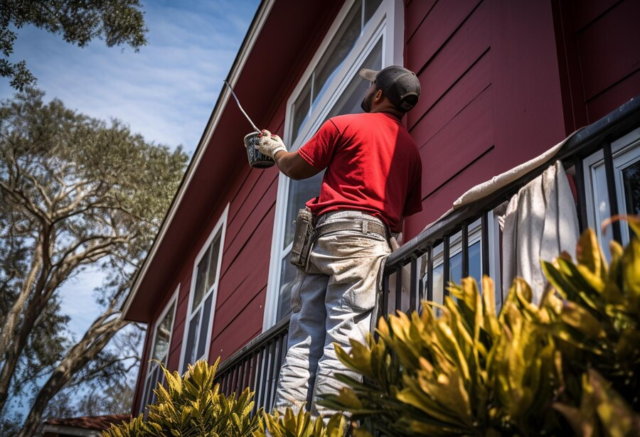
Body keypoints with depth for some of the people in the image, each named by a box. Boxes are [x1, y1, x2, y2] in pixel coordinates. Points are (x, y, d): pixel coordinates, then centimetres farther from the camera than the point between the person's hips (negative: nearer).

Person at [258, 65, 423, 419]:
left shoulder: (343, 125, 9)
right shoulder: (410, 149, 20)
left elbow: (295, 168, 15)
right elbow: (405, 213, 19)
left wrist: (274, 149, 35)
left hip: (327, 231, -1)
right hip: (370, 235, 2)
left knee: (303, 339, 0)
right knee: (344, 337, -8)